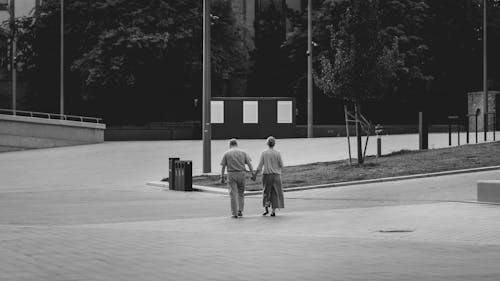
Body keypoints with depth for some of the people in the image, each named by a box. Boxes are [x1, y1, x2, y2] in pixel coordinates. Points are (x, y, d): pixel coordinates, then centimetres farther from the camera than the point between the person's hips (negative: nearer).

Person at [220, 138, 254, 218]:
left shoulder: (226, 153, 2)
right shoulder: (243, 152, 6)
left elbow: (223, 166, -1)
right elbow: (249, 164, 0)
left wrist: (222, 177, 3)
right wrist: (253, 174, 1)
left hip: (231, 174, -1)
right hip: (241, 174, 2)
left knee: (233, 194, 1)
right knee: (241, 193, 16)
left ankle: (234, 213, -2)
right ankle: (240, 210, 5)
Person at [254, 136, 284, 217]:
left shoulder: (264, 153, -4)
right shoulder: (277, 153, -7)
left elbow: (260, 165, -4)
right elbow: (281, 165, -4)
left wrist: (255, 175, 2)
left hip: (266, 174, 1)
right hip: (276, 175, -1)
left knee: (266, 192, 16)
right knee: (275, 193, 5)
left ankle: (266, 209, 7)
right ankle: (273, 211, 0)